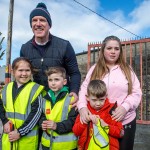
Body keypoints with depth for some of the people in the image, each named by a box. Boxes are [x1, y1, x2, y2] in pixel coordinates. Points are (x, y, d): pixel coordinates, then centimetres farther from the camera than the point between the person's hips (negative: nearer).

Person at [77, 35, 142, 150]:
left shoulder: (127, 69, 5)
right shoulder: (94, 69, 6)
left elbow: (137, 92, 1)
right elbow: (84, 90, 2)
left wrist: (125, 106, -16)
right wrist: (82, 106, -17)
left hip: (125, 122, 1)